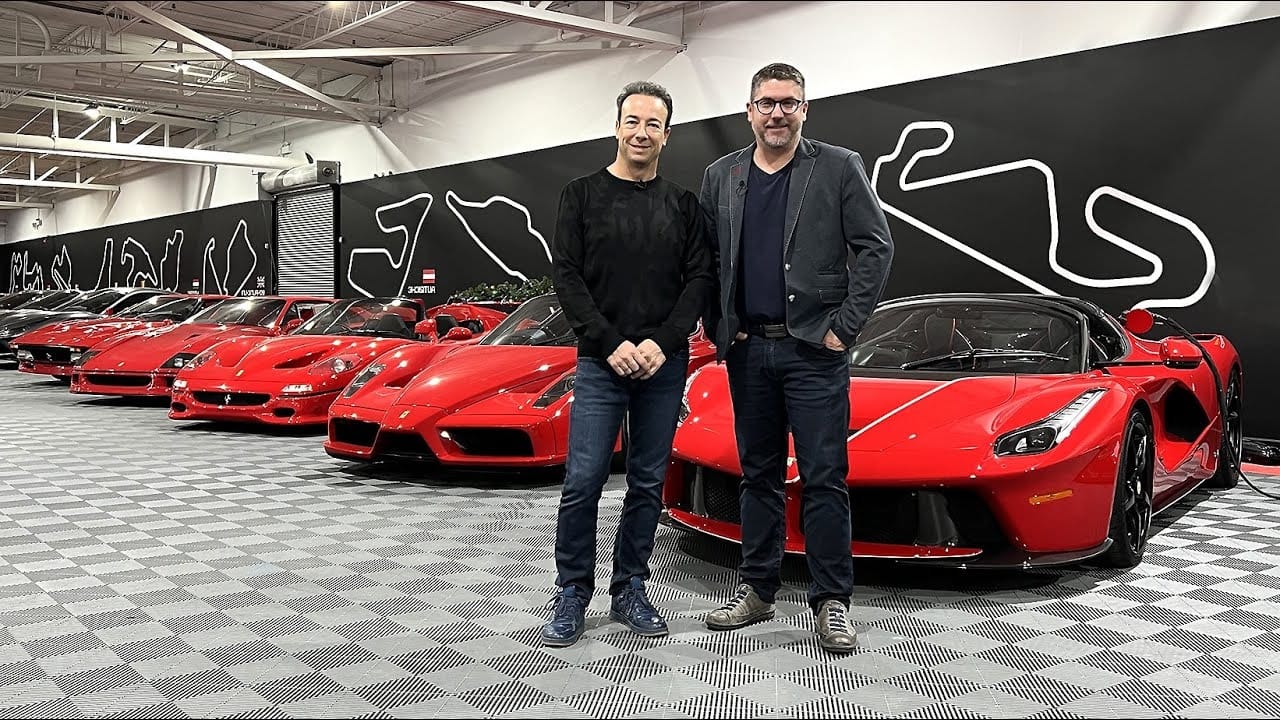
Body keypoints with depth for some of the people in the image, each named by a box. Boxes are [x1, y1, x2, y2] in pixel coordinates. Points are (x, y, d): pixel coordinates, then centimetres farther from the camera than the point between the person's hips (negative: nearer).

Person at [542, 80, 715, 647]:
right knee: (583, 482, -4)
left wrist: (662, 343, -11)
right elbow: (566, 277, -3)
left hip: (664, 365, 3)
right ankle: (573, 595, 11)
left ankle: (630, 591, 21)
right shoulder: (582, 195, 5)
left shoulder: (682, 204, 10)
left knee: (648, 484, 8)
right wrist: (611, 344, -13)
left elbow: (701, 278, 3)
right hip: (600, 364, -2)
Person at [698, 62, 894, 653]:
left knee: (824, 478, -2)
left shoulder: (838, 168, 0)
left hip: (814, 348, -4)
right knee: (758, 475, 12)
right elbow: (706, 260, 14)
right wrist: (718, 328, 5)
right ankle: (757, 590, 22)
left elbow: (875, 247, -4)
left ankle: (831, 602, 7)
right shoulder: (720, 177, 11)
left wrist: (844, 327, -9)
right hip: (747, 349, 4)